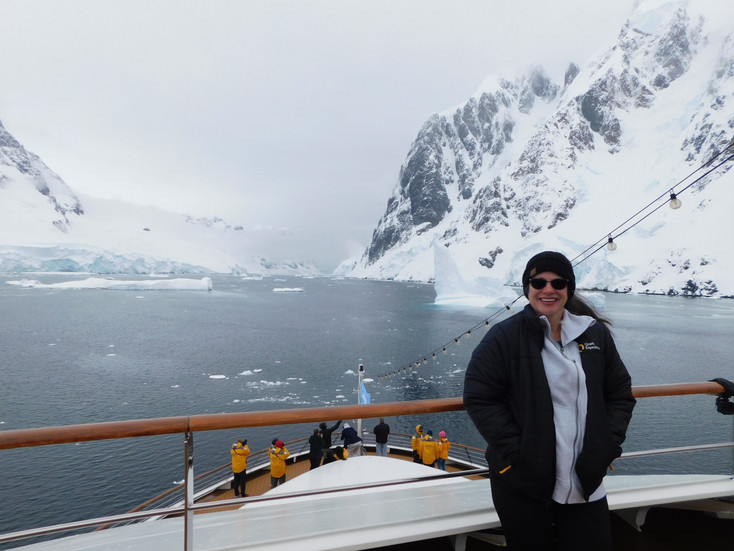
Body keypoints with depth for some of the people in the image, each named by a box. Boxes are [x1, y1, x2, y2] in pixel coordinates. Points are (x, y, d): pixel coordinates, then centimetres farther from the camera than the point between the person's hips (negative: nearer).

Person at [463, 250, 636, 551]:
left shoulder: (596, 334, 5)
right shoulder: (504, 337, -9)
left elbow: (620, 393, 13)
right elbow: (479, 397, -9)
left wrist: (609, 444, 1)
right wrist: (515, 450, -14)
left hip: (585, 481, 4)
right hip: (523, 484, -3)